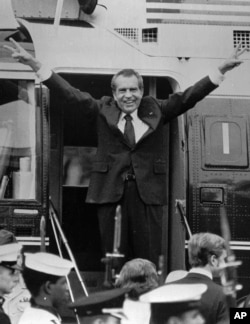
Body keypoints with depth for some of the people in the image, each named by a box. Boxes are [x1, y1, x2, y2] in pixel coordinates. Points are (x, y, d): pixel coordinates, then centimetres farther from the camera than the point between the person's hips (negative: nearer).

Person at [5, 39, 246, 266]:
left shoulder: (155, 110, 10)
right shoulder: (103, 110, 8)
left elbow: (188, 97, 4)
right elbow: (72, 95, 1)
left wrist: (221, 71, -6)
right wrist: (36, 66, -9)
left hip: (147, 192, 0)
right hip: (111, 190, 0)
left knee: (148, 260, -1)